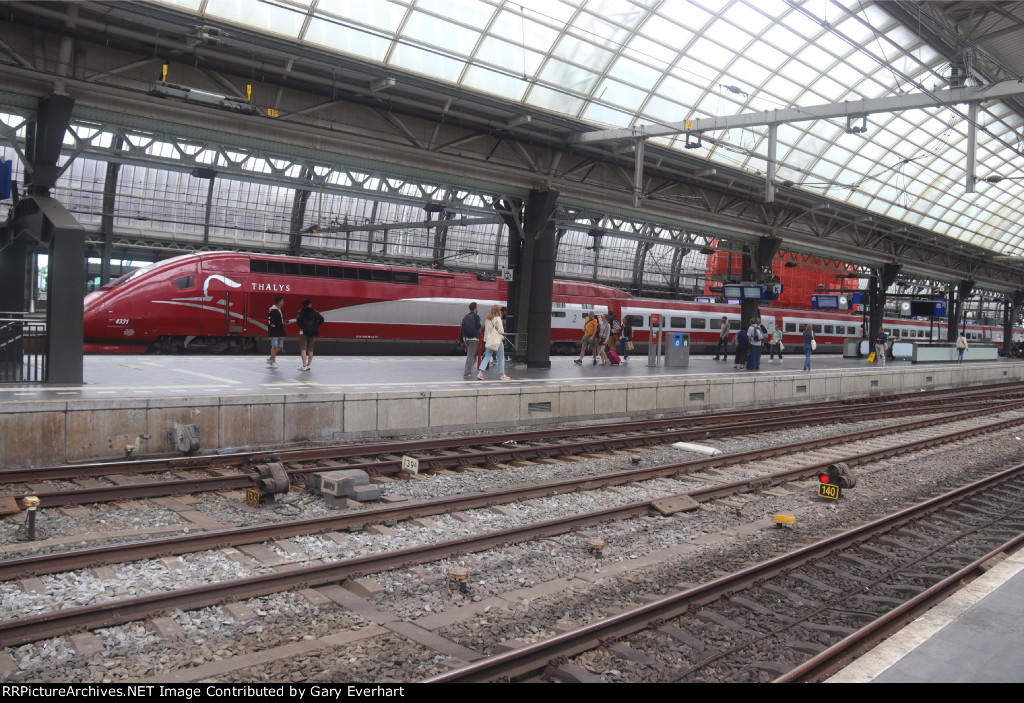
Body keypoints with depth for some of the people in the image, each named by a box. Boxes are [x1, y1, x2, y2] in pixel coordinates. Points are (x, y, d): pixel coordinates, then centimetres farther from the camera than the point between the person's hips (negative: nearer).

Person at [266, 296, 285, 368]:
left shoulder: (280, 310, 16)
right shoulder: (273, 311, -14)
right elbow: (271, 322, -20)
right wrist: (281, 323, -20)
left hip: (280, 332, 9)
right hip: (274, 333, -9)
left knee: (279, 347, 11)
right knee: (274, 347, -3)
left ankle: (270, 359, 24)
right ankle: (273, 362, 5)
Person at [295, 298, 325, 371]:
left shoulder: (301, 312, -3)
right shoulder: (314, 312, 4)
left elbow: (298, 319, -20)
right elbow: (321, 319, -4)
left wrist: (301, 326, -7)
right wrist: (316, 326, 3)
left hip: (303, 332, -3)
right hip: (312, 333, 3)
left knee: (303, 349, -4)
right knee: (310, 350, 12)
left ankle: (304, 366, -12)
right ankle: (308, 365, 16)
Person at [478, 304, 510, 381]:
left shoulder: (488, 319, 8)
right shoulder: (497, 318, -12)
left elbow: (486, 330, 11)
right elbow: (501, 330, -13)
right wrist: (502, 335, 6)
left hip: (489, 341, 6)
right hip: (497, 340, -6)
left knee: (487, 357, 7)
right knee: (501, 358, 6)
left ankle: (480, 372, -5)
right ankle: (502, 374, 13)